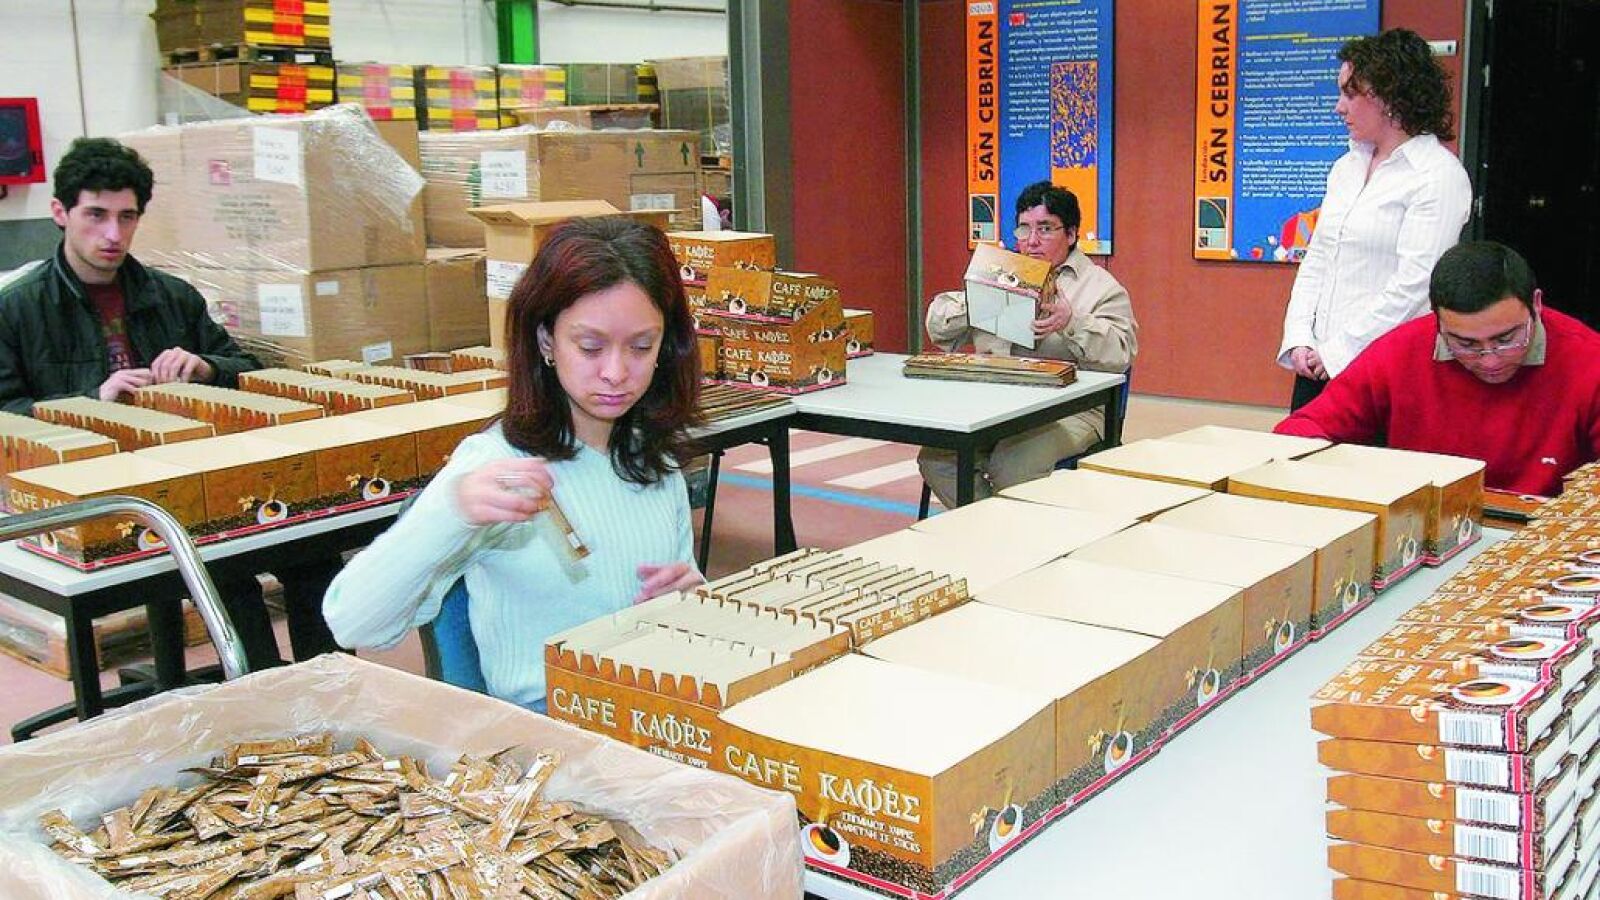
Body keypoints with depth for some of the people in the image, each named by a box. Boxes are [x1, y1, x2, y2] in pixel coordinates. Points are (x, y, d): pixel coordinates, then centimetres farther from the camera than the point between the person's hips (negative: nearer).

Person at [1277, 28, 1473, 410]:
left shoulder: (1440, 175, -8)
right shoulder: (1345, 167, 15)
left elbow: (1413, 284, -15)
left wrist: (1338, 351, -15)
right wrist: (1299, 340, 0)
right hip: (1317, 363, 7)